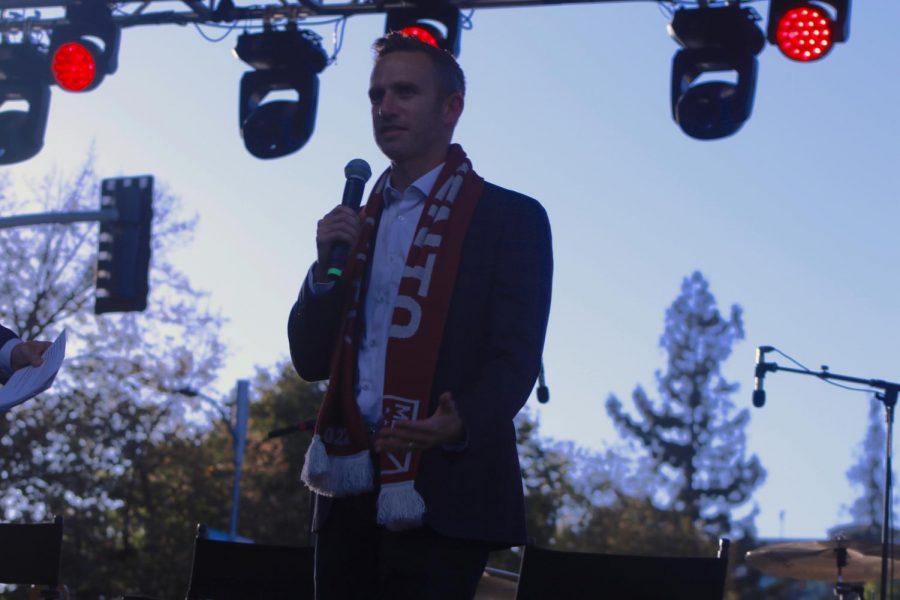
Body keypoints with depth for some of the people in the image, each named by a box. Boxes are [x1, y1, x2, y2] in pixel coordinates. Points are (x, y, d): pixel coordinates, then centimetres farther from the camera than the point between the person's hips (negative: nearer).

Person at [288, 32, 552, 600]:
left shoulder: (510, 217, 0)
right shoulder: (358, 221, 18)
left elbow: (516, 357, -8)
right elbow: (310, 361, 14)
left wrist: (462, 425, -28)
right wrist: (326, 267, -3)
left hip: (442, 493, -5)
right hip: (350, 489, 6)